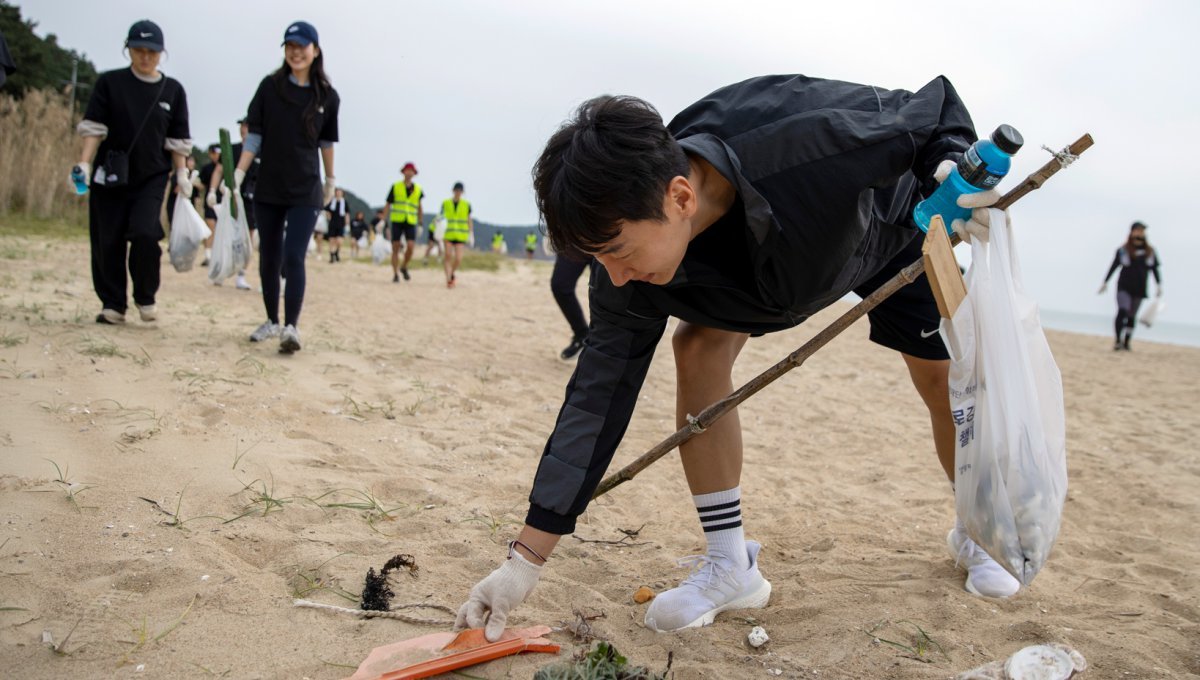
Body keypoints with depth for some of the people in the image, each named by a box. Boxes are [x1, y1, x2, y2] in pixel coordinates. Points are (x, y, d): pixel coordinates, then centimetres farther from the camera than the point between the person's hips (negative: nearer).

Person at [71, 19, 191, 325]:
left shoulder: (173, 90, 6)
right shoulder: (109, 83, 3)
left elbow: (178, 140, 8)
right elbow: (93, 128, -1)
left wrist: (182, 175, 1)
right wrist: (84, 164, -10)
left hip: (152, 178, -1)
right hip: (110, 176, 1)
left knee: (145, 232, -19)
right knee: (107, 242, 1)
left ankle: (145, 298, 0)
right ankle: (113, 305, 14)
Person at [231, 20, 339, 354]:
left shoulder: (327, 96, -1)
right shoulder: (270, 86, 0)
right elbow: (255, 136, 1)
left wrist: (331, 181, 18)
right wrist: (239, 172, -8)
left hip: (305, 191, -2)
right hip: (268, 188, 2)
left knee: (293, 258, -14)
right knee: (269, 259, 10)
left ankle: (291, 327, -15)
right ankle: (272, 321, 23)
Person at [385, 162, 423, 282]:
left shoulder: (417, 189, 8)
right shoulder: (395, 187, 3)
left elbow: (419, 207, 20)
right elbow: (388, 205, 5)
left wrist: (421, 220, 16)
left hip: (411, 222, 1)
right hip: (397, 221, -1)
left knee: (411, 246, -16)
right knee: (395, 248, -1)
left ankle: (404, 267, 9)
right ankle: (395, 275, 8)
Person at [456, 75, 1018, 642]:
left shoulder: (811, 147, -46)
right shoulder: (629, 273, -33)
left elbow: (937, 106, -26)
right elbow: (598, 395, -28)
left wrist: (953, 165, -49)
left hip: (889, 226, -1)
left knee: (945, 382, -2)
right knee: (699, 346, -20)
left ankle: (974, 533, 30)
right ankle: (731, 567, -7)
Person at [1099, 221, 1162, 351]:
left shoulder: (1150, 252, 5)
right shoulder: (1123, 250, -3)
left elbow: (1155, 269, 10)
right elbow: (1114, 267, 2)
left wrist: (1159, 285, 3)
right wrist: (1105, 282, 0)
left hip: (1140, 289, 3)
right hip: (1124, 287, -3)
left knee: (1132, 315, 9)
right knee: (1123, 311, -17)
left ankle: (1126, 341, 16)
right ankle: (1117, 340, -13)